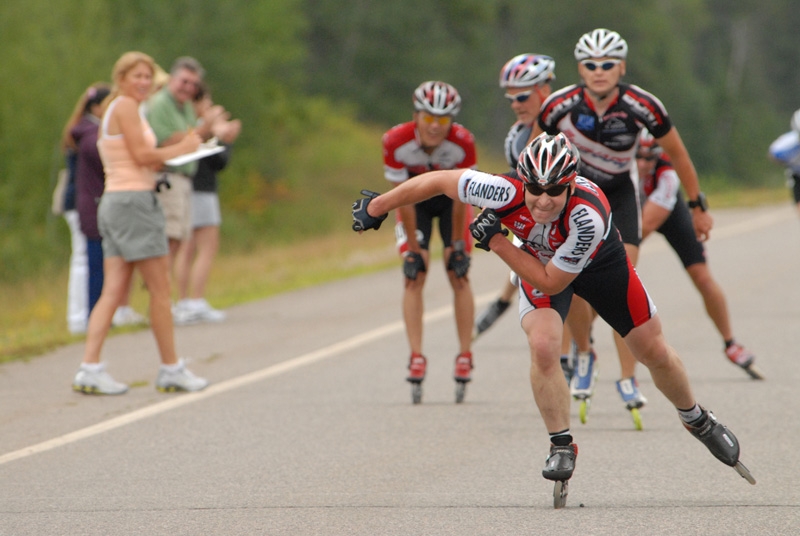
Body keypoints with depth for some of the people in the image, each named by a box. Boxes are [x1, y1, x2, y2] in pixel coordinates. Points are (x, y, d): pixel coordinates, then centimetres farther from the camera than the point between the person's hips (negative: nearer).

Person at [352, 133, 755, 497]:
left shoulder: (587, 215, -44)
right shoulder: (507, 193, -38)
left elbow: (551, 282, -33)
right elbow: (439, 180, -24)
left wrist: (496, 243, -35)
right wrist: (378, 206, -15)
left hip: (597, 263, -1)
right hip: (537, 260, 1)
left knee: (655, 352, 5)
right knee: (543, 347, -23)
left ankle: (698, 421, 33)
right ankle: (561, 446, -3)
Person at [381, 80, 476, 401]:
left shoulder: (463, 143, -34)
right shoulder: (396, 142, -33)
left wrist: (457, 245, -14)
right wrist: (413, 248, -18)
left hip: (449, 197, 0)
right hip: (415, 199, 0)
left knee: (459, 274, -8)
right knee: (415, 275, -11)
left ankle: (465, 355, -2)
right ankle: (416, 357, -13)